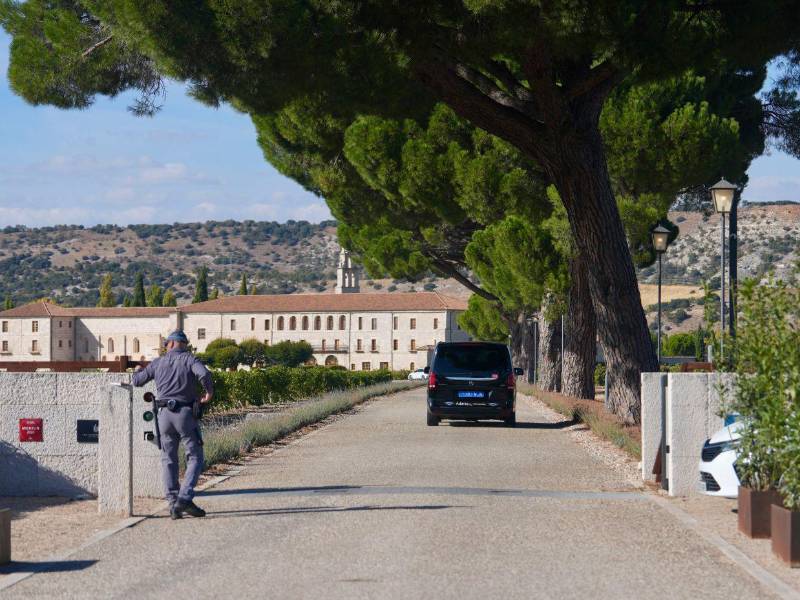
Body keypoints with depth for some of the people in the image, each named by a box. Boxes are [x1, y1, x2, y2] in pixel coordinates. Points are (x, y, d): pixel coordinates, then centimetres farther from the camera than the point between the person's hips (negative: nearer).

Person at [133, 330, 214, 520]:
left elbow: (137, 381, 19)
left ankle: (173, 503, 2)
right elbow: (204, 374, -20)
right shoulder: (189, 359, 1)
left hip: (164, 414, 3)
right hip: (185, 413, -3)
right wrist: (209, 392, -3)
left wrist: (138, 371, 42)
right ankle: (185, 499, -15)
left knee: (168, 460, 11)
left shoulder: (158, 363, 11)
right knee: (195, 458, 2)